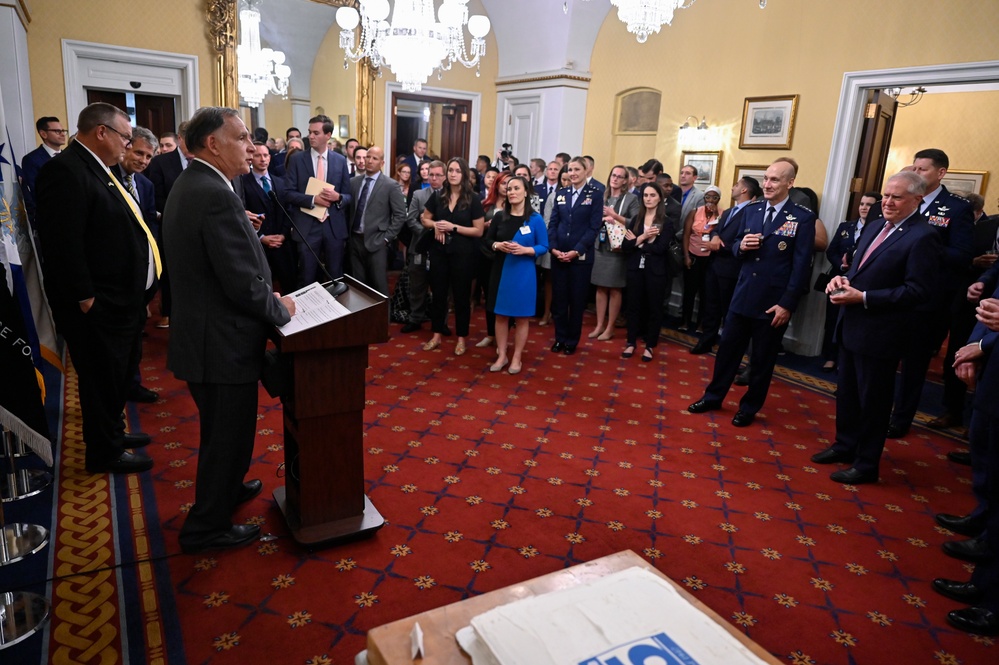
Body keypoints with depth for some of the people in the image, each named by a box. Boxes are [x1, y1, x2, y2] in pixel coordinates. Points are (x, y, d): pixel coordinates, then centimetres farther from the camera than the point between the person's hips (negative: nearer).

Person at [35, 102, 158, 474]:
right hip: (98, 307, -10)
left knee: (119, 375, 22)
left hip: (122, 300, 10)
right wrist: (84, 297, -21)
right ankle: (105, 453, 20)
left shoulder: (97, 170, 13)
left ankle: (112, 432, 40)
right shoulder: (66, 171, -18)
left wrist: (141, 291, 16)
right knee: (103, 379, 5)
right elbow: (63, 242, -24)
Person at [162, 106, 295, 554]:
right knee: (227, 433, 7)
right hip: (222, 343, -10)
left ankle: (226, 488, 48)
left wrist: (266, 293, 7)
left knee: (223, 428, 27)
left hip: (201, 333, 10)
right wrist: (280, 308, -9)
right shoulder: (217, 196, -24)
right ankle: (207, 528, 24)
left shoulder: (188, 185, 9)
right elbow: (243, 283, -25)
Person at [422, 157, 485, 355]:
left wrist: (453, 227, -17)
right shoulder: (438, 196, 3)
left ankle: (461, 338, 19)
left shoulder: (473, 199, -7)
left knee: (461, 295, 7)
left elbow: (479, 231, -9)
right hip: (439, 251, 3)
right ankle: (436, 335, 24)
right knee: (438, 293, 10)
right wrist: (435, 225, -8)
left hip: (463, 253, -3)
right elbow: (425, 219, 14)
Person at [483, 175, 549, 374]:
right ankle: (501, 355, 21)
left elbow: (543, 247, -3)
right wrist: (497, 245, -12)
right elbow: (487, 240, 10)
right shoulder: (499, 217, 4)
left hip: (523, 273, -3)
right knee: (500, 315, 9)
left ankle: (517, 358, 18)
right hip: (501, 271, 3)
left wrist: (525, 250, -20)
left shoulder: (535, 219, -5)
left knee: (522, 317, 5)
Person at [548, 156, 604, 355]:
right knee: (558, 298, 7)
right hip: (558, 254, 3)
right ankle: (560, 338, 21)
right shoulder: (560, 194, 10)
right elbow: (553, 223, 7)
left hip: (581, 256, -3)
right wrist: (553, 248, -8)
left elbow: (594, 227, -8)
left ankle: (572, 341, 18)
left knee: (577, 300, 5)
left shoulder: (595, 194, -1)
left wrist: (576, 251, -16)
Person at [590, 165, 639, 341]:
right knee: (601, 287, 8)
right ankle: (599, 325, 17)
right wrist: (603, 219, -11)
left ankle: (610, 328, 13)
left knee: (615, 289, 3)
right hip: (601, 247, 4)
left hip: (618, 249, -4)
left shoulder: (631, 198, -2)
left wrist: (615, 216, -16)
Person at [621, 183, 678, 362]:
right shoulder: (636, 219, 5)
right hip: (635, 268, 3)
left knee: (654, 307, 7)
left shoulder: (667, 221, -5)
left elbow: (660, 248, -16)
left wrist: (636, 242, -8)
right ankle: (631, 342, 22)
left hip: (656, 271, -3)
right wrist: (643, 237, -18)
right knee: (634, 305, 9)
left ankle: (650, 346, 18)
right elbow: (625, 246, -4)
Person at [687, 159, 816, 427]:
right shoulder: (751, 211, 7)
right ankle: (713, 397, 29)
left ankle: (749, 407, 26)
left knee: (762, 359, 10)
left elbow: (801, 266, -11)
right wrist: (741, 246, -11)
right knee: (727, 349, 13)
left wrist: (787, 304, -15)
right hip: (742, 296, 5)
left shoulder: (803, 218, -9)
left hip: (773, 302, -4)